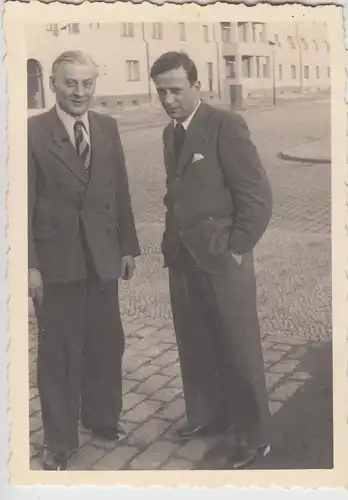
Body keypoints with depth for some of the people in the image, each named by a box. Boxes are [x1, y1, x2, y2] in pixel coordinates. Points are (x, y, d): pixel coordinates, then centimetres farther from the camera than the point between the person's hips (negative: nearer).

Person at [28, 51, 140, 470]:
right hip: (55, 261, -4)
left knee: (106, 344, 14)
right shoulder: (33, 131, -7)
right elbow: (24, 202, -8)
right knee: (58, 352, 8)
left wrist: (128, 246, 9)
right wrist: (30, 264, -11)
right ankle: (59, 441, 25)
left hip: (103, 256, 4)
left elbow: (120, 191, 10)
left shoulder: (107, 128, 6)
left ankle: (102, 418, 37)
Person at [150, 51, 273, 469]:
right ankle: (207, 415, 36)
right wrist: (172, 241, 11)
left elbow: (258, 195, -13)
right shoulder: (170, 132, 11)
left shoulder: (226, 126, -12)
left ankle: (253, 436, 20)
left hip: (222, 258, -7)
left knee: (239, 349, 4)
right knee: (194, 345, 16)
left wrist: (236, 248, -13)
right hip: (182, 258, 7)